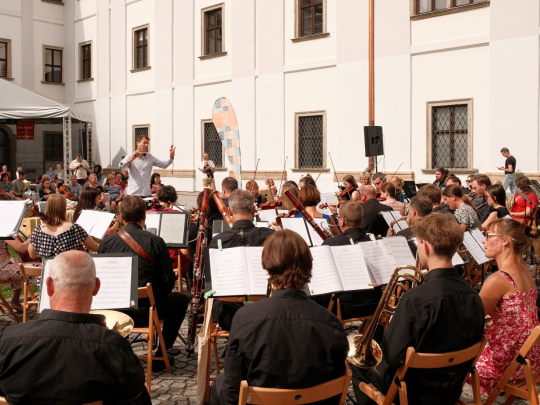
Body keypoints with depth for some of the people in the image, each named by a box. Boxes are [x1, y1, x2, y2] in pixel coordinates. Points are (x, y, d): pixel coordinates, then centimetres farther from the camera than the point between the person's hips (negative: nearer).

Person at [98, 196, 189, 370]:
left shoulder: (107, 241, -5)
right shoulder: (156, 242, -12)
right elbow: (168, 284, -8)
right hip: (147, 311, -4)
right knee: (181, 299, 24)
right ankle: (160, 356, 21)